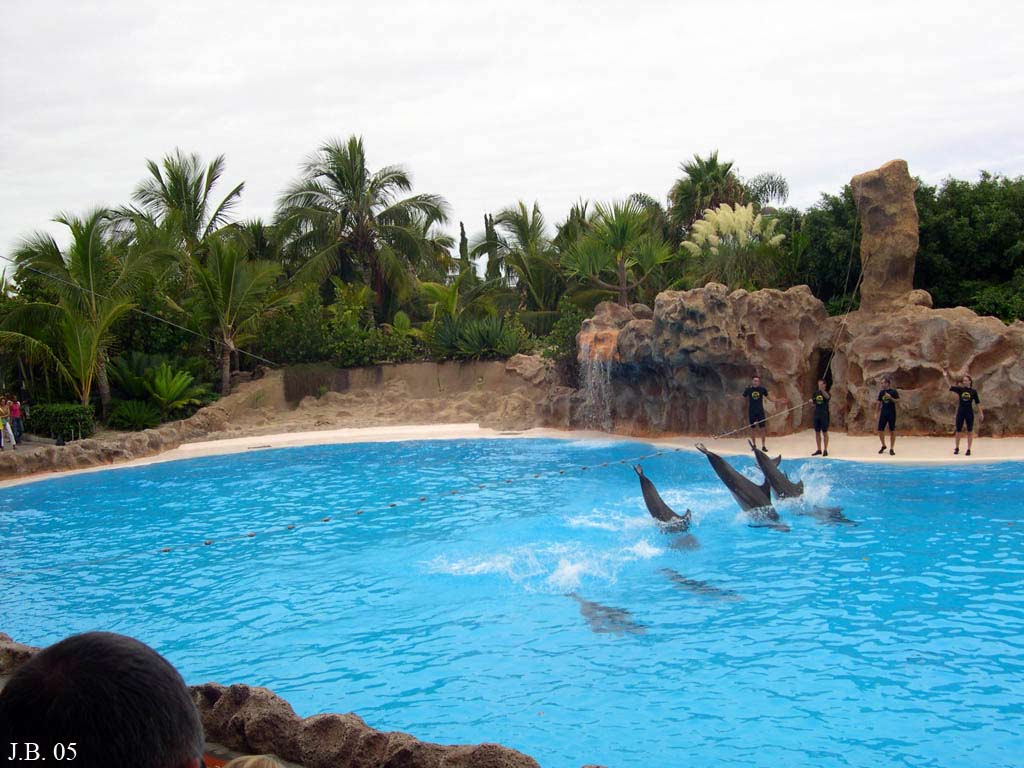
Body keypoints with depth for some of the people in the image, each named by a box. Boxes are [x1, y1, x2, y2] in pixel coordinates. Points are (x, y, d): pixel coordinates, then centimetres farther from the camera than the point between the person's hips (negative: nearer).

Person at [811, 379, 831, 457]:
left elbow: (828, 397, -33)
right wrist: (811, 400, -6)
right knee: (817, 433, 9)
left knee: (825, 433, 0)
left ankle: (825, 450, 6)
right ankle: (818, 450, 18)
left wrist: (822, 390, -50)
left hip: (824, 415, -5)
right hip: (816, 415, 5)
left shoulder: (826, 392, -8)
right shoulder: (816, 393, 8)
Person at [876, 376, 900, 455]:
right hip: (883, 413, 4)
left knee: (892, 431, 1)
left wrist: (890, 398, -23)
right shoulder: (881, 392, 7)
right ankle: (883, 445, 24)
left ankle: (891, 449, 10)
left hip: (891, 413, -4)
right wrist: (877, 413, 12)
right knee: (880, 431, 1)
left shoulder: (893, 392, -6)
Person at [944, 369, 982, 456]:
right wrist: (946, 376, -18)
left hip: (969, 412, -1)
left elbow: (978, 402, 2)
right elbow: (950, 385, -6)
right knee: (958, 431, 7)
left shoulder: (973, 391, -2)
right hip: (960, 411, 1)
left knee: (970, 431, 4)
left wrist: (980, 413, 0)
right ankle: (956, 448, 20)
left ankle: (968, 449, 11)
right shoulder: (960, 389, 1)